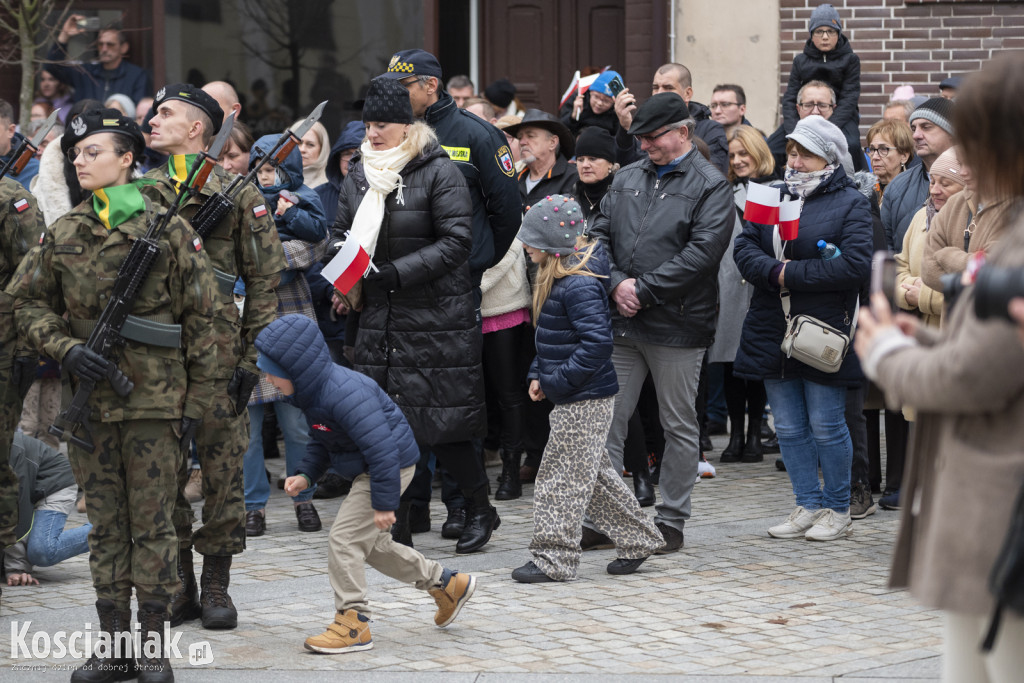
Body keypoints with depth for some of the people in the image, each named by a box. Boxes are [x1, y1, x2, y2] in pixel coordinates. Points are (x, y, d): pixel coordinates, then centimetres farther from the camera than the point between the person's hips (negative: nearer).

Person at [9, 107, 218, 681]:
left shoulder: (170, 230, -2)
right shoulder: (63, 235, 7)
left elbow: (201, 322, -1)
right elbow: (29, 302, 12)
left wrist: (197, 402, -3)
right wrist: (66, 348, -6)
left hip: (154, 397, -4)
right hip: (89, 396, 4)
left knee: (153, 523, 0)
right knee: (105, 524, 8)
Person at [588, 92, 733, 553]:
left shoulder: (710, 186, -5)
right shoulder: (627, 179, 13)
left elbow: (702, 251, -16)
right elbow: (600, 234, 10)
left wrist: (644, 290, -16)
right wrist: (616, 284, -8)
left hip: (677, 325, -5)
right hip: (620, 324, 5)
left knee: (679, 426, 4)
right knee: (607, 418, 4)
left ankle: (671, 521, 13)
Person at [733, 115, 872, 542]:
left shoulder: (852, 204, -3)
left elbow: (855, 265, -16)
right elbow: (744, 248, 5)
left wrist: (790, 274, -15)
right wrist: (773, 271, -16)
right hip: (772, 330, 5)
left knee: (826, 427, 1)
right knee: (789, 428, 8)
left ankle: (837, 510, 13)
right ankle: (809, 506, 18)